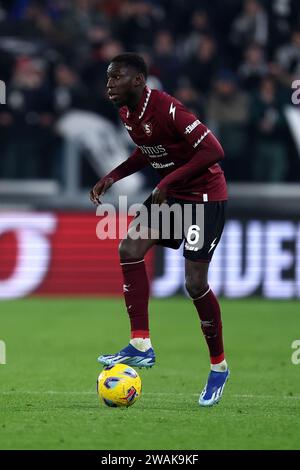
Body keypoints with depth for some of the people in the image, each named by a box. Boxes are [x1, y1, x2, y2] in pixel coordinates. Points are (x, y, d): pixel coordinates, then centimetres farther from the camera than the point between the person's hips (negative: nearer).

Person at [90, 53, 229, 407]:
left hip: (205, 197, -9)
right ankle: (141, 346, -5)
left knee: (195, 284, -9)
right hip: (169, 192, 9)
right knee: (130, 250, -8)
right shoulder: (127, 113, 1)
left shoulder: (166, 109, -27)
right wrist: (114, 176, 4)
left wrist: (168, 182, -29)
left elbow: (213, 150, -30)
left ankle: (219, 367, 10)